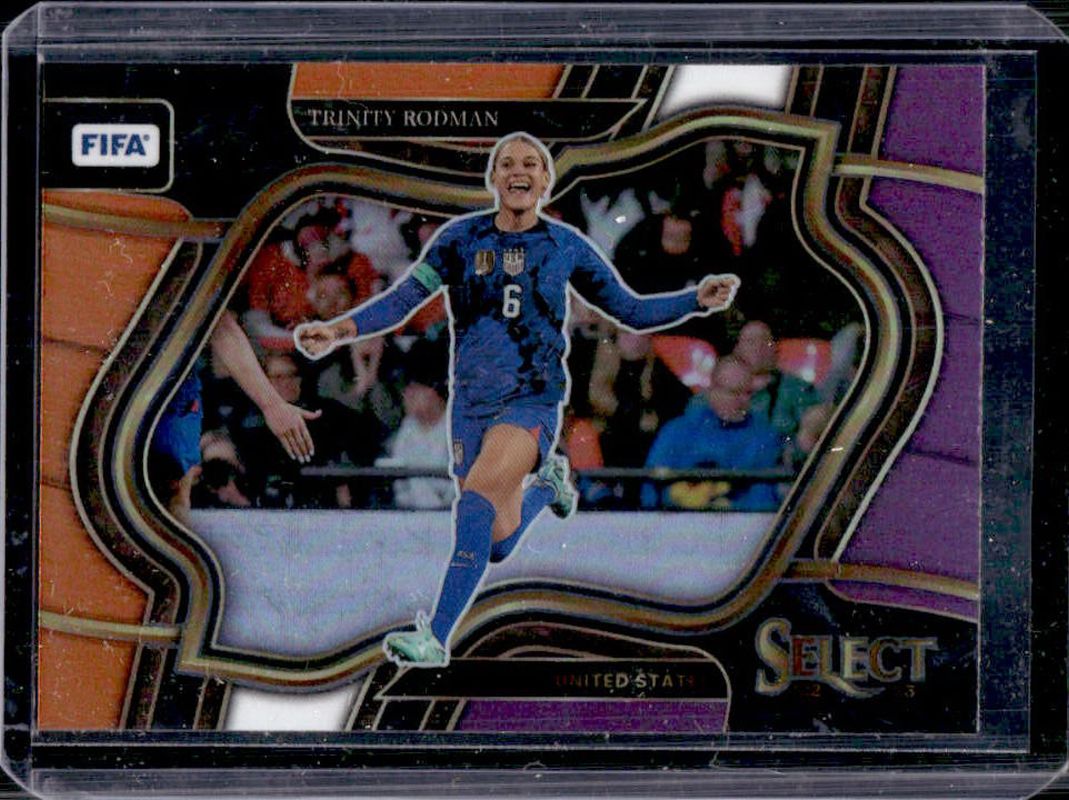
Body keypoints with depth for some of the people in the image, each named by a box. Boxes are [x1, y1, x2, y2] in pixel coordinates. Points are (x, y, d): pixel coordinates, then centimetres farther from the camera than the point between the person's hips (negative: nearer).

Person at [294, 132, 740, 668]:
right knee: (499, 544, 9)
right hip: (471, 402, 3)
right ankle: (547, 483, 44)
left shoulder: (566, 246, 3)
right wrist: (339, 331, -16)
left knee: (477, 492, -29)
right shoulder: (461, 238, 2)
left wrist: (698, 300, -1)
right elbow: (403, 299, -2)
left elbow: (630, 311, 11)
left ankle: (437, 637, -26)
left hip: (533, 401, -3)